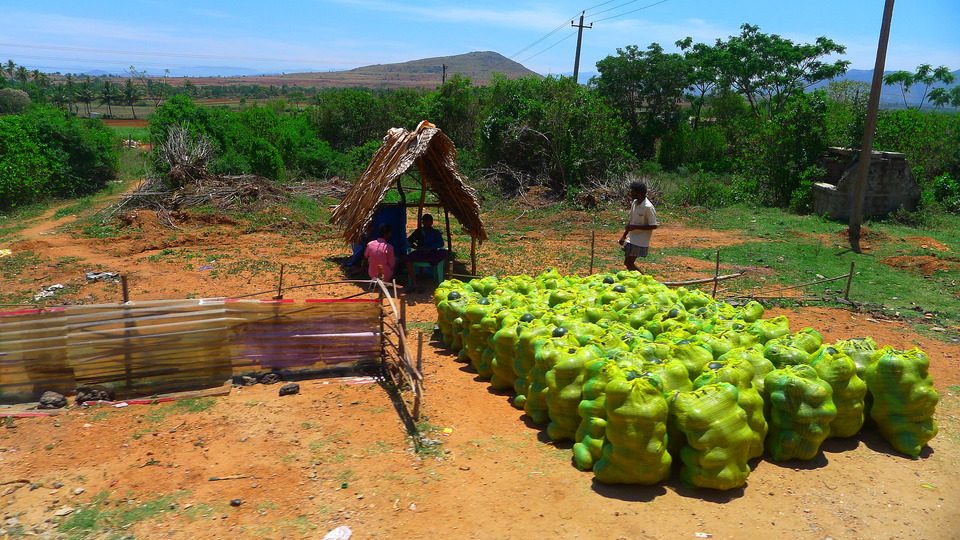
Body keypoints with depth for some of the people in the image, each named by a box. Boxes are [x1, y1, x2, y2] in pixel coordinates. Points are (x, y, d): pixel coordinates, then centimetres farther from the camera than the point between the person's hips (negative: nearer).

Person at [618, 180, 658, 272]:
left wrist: (635, 227, -21)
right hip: (631, 240, 9)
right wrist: (624, 236, 13)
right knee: (628, 263, 13)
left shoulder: (648, 207, -20)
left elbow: (653, 226, -20)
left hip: (640, 242, -9)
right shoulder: (634, 203, 6)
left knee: (629, 263, -7)